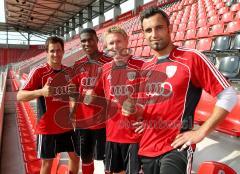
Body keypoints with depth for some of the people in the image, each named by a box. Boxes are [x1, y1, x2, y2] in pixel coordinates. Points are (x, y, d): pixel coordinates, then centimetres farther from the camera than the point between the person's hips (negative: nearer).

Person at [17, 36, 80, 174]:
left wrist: (73, 92, -6)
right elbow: (20, 96, -16)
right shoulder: (39, 71, -12)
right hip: (47, 127, -5)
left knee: (75, 156, 15)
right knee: (47, 162, 7)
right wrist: (41, 91, -32)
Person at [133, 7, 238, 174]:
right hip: (145, 148, 7)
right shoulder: (145, 68, 9)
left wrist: (201, 132, -13)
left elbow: (228, 95, -11)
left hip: (175, 148, -6)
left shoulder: (191, 58, -10)